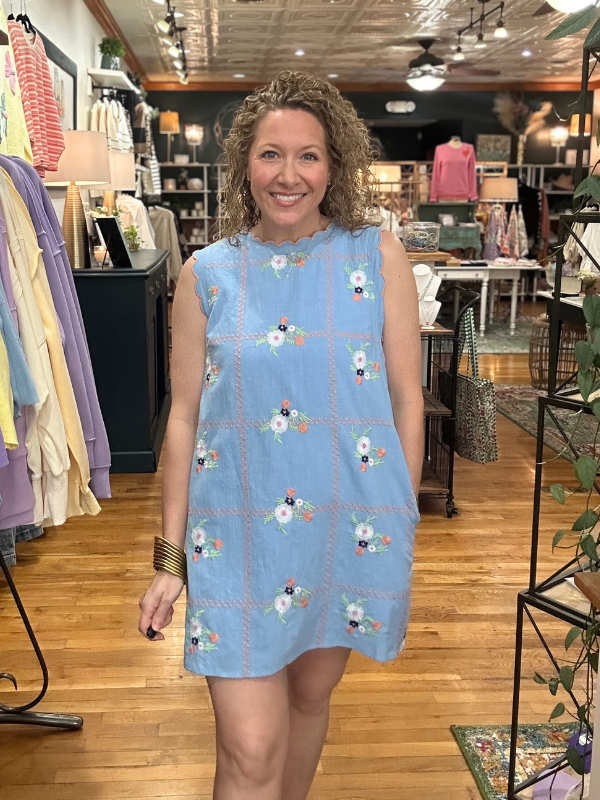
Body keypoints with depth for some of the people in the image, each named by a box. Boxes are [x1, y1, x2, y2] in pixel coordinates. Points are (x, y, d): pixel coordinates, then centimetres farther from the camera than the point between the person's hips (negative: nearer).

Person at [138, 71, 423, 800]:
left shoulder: (378, 257, -3)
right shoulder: (207, 274, -1)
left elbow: (406, 400, 1)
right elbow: (184, 418, 2)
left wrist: (400, 523, 2)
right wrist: (170, 558, 2)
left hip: (351, 526, 1)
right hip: (238, 534, 0)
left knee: (310, 695, 21)